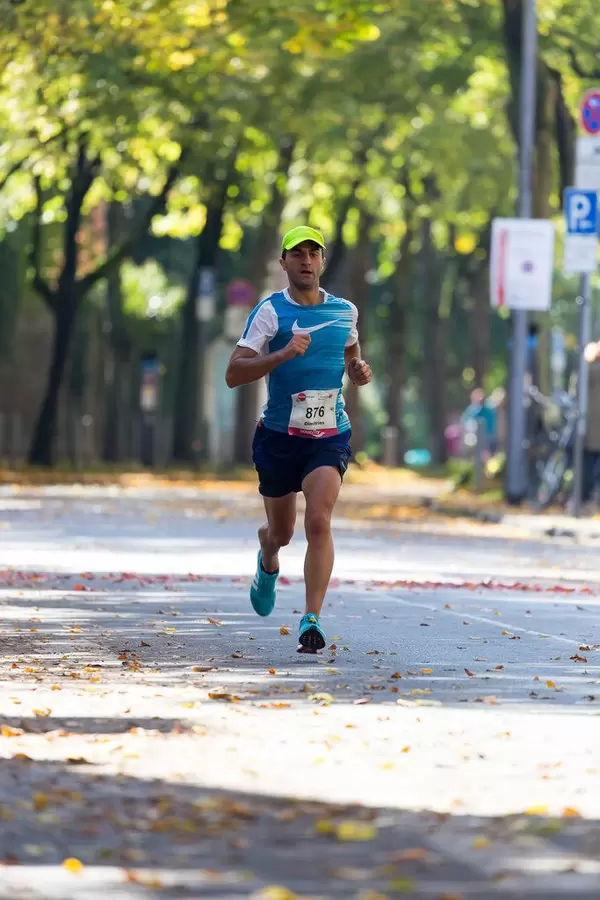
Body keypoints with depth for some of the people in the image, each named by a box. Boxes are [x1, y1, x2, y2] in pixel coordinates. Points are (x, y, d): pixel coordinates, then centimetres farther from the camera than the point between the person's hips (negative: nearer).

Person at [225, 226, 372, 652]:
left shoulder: (345, 311, 5)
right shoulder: (270, 311, -6)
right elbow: (234, 374, -14)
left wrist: (359, 370, 4)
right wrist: (282, 355, -27)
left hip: (329, 436, 1)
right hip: (279, 436, -1)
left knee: (319, 522, -20)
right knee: (281, 533, 13)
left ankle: (312, 620, -20)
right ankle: (268, 563, 51)